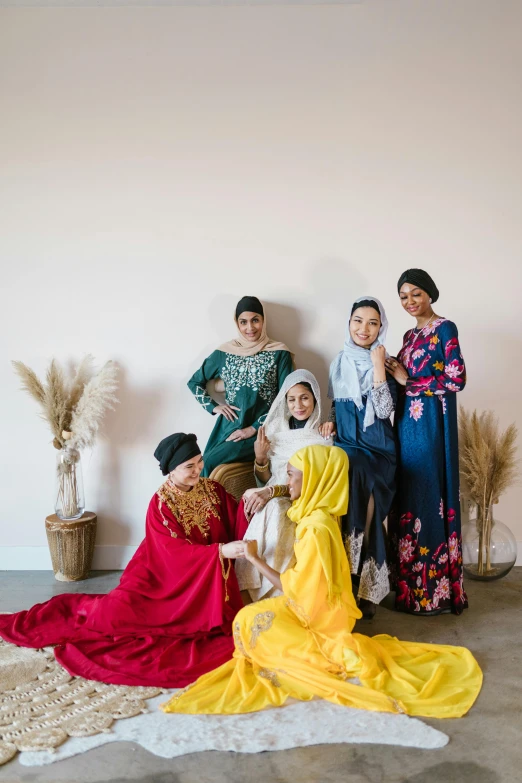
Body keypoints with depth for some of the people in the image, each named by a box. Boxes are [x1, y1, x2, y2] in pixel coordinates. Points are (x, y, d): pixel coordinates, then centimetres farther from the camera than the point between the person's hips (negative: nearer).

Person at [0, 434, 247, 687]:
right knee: (118, 609, -20)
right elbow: (175, 551, -22)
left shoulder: (213, 490, -3)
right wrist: (220, 551, -33)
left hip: (206, 579, 4)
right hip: (164, 576, -3)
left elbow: (236, 528, -4)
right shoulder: (161, 504, -15)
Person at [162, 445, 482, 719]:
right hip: (316, 604, 9)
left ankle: (332, 659, -12)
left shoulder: (317, 526, -27)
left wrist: (255, 558, -15)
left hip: (316, 614, -9)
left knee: (249, 621, -13)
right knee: (250, 617, 5)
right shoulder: (316, 513, 1)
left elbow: (295, 588, -24)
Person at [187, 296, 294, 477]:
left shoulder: (279, 353, 0)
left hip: (261, 430, -3)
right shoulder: (223, 353, 8)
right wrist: (214, 407, 4)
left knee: (210, 462, -23)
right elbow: (194, 382, 20)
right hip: (229, 427, 3)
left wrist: (254, 428, -11)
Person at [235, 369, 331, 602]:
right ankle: (252, 588, -25)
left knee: (274, 510, -35)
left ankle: (270, 589, -25)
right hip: (273, 501, 3)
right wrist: (260, 457, -8)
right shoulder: (274, 429, 10)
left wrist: (272, 491, -23)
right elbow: (265, 480, 13)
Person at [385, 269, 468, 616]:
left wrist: (408, 381, -10)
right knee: (408, 498, 10)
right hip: (408, 422, 8)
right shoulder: (411, 335, 17)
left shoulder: (445, 328, -7)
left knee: (429, 499, -3)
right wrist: (396, 376, 0)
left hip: (431, 424, -8)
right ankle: (410, 583, 20)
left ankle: (434, 590, 8)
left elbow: (457, 379, -16)